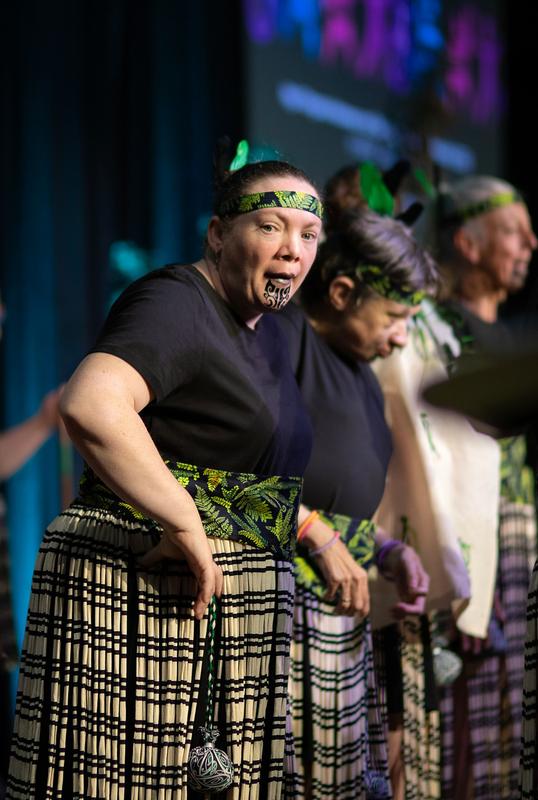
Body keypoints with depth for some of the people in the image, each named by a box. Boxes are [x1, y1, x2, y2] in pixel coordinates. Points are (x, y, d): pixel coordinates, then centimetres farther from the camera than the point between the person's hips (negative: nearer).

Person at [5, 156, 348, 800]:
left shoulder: (265, 331, 17)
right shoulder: (175, 302, -12)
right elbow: (90, 406, -31)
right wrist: (187, 529, -26)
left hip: (232, 608, 9)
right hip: (141, 590, -9)